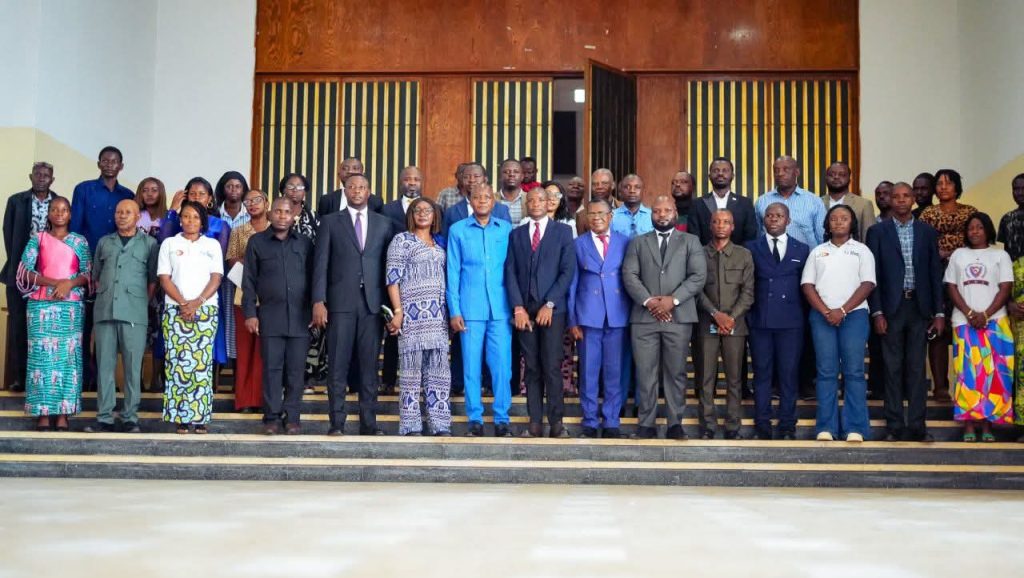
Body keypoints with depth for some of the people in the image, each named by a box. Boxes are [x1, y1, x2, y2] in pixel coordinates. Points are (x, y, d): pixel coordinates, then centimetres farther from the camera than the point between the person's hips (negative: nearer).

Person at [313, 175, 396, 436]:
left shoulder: (384, 224, 13)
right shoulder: (330, 222, 9)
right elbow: (321, 264, 3)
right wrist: (318, 301, -7)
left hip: (373, 303, 1)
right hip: (341, 303, -1)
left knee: (369, 365, 3)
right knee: (338, 365, -1)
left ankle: (368, 423, 8)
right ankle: (337, 422, 4)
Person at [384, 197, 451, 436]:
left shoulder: (440, 243, 18)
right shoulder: (401, 240, 3)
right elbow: (393, 278, -4)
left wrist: (451, 312, 9)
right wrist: (398, 312, -12)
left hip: (438, 315, 5)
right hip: (412, 313, -5)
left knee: (439, 370, 3)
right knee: (411, 368, -3)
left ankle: (441, 425, 6)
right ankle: (411, 426, 0)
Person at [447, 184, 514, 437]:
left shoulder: (506, 229, 9)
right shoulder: (458, 230, 8)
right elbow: (452, 272, 6)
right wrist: (454, 310, -1)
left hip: (500, 308, 0)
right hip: (470, 308, 0)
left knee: (502, 364, -3)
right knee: (471, 365, 2)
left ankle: (501, 418, 7)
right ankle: (475, 419, 11)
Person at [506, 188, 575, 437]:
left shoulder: (563, 231, 6)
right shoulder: (516, 234, 14)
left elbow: (567, 270, -1)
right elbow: (510, 272, 8)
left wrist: (549, 304, -9)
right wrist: (518, 307, -4)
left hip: (553, 308, -2)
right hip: (525, 309, 2)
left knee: (552, 366, -8)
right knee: (532, 368, 3)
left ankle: (556, 422, -2)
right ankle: (535, 423, 5)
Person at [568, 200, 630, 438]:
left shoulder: (624, 243, 9)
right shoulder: (578, 244, 7)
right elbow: (572, 284, 6)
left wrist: (633, 314, 0)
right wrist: (572, 320, 1)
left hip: (617, 316, 1)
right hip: (588, 316, 0)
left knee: (614, 371, 3)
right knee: (588, 371, 2)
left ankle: (611, 423, 12)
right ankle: (590, 423, 11)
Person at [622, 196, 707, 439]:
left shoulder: (690, 242, 12)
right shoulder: (638, 242, 15)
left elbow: (698, 275, 0)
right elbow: (629, 275, 3)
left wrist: (673, 299, -12)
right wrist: (648, 301, -11)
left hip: (679, 316, -1)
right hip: (644, 316, 1)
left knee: (676, 372, 2)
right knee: (645, 373, 0)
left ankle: (675, 423, 9)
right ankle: (646, 424, 7)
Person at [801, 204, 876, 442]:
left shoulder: (862, 250, 9)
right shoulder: (817, 252, 15)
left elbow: (867, 284, -1)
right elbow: (807, 285, 7)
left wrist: (842, 311, -10)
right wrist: (826, 312, -7)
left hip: (854, 315, -1)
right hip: (822, 316, 2)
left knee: (854, 371, -5)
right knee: (826, 372, 0)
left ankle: (855, 428, -3)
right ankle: (826, 427, 1)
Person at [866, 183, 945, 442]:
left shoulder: (927, 232, 8)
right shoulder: (877, 231, 3)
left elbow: (935, 273, 8)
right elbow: (873, 274, 0)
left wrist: (939, 312, 2)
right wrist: (877, 312, -7)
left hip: (920, 307, 2)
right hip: (891, 307, -1)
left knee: (917, 368, 4)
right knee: (893, 368, 2)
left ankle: (917, 426, 8)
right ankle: (895, 426, 7)